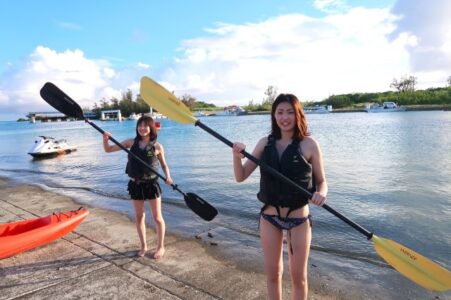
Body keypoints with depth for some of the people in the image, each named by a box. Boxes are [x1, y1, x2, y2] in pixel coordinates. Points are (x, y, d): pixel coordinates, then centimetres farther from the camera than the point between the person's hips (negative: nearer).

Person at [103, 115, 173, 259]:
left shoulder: (157, 147, -8)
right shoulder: (131, 142, -2)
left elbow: (164, 165, 3)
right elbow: (108, 149, 1)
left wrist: (168, 176, -15)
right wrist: (105, 139, -20)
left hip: (152, 184, -3)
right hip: (136, 184, 3)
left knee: (157, 217, 7)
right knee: (139, 217, 15)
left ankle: (160, 247, 24)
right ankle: (143, 246, 32)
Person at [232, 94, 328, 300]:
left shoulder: (309, 144, -10)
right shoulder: (265, 143, -2)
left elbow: (321, 181, -3)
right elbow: (241, 176, -2)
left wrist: (321, 193, -25)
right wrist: (237, 156, -22)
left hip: (299, 218, -2)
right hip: (269, 217, 3)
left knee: (298, 276, 15)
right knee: (272, 273, 18)